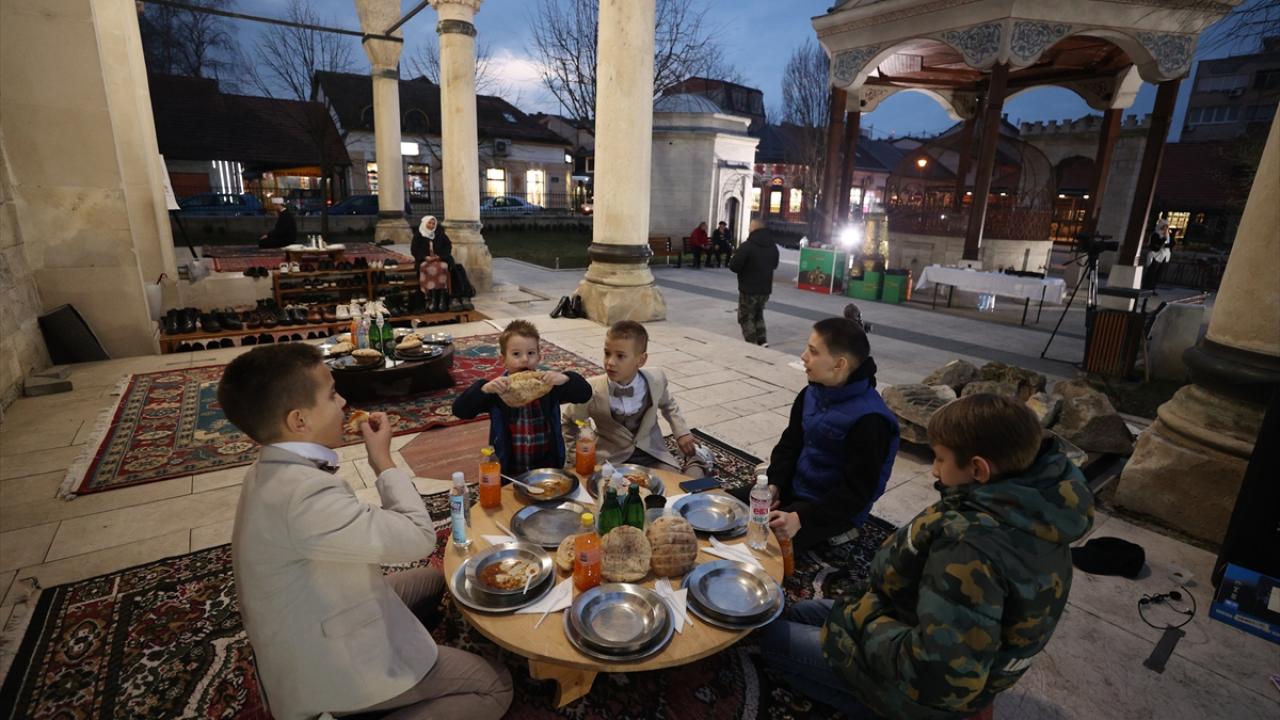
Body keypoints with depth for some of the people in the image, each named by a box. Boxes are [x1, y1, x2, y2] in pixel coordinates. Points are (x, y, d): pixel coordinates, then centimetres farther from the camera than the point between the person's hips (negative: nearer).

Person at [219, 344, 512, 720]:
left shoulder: (270, 473, -2)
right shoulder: (304, 493, -35)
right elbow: (418, 537, -29)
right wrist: (384, 461, -18)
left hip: (311, 634, 10)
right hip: (332, 666, -9)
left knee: (432, 578, 24)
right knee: (495, 685, -5)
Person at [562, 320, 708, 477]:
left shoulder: (656, 380, -11)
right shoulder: (590, 391, -17)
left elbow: (668, 404, 14)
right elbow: (569, 422, 3)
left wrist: (682, 432, 3)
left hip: (652, 455, 1)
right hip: (610, 460, -1)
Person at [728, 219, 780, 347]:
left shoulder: (748, 245, -18)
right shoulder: (773, 247, 6)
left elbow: (733, 266, -19)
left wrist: (745, 267, 2)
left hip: (749, 289, -7)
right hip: (765, 289, 7)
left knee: (746, 317, 6)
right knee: (758, 314, 23)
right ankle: (762, 340, 15)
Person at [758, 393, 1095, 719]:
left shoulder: (972, 544, -38)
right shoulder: (1036, 513, -10)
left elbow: (941, 678, -36)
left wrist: (867, 617, -22)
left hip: (924, 685, -8)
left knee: (773, 635, 5)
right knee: (799, 614, 20)